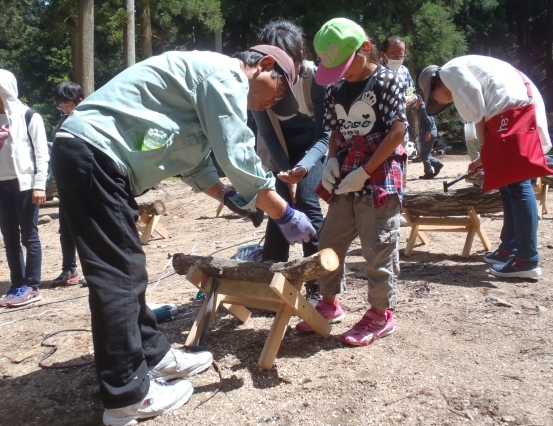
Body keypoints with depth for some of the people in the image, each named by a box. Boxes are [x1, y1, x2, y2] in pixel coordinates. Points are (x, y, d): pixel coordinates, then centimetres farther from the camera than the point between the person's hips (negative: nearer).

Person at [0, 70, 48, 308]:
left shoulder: (29, 117, -1)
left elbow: (41, 153, -5)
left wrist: (39, 184, -11)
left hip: (25, 183, -5)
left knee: (29, 236, 0)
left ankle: (31, 286, 8)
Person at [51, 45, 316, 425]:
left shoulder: (211, 82, 23)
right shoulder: (224, 74, -8)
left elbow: (194, 162, 25)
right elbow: (238, 157, -16)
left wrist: (230, 196, 15)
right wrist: (286, 215, -8)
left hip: (94, 155, 11)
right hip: (93, 152, -11)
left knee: (128, 269, 13)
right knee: (118, 276, -8)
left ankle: (155, 356, 25)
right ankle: (128, 396, 2)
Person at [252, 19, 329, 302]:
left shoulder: (316, 78, -29)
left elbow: (324, 133, -25)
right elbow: (268, 135, -17)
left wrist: (304, 167, -41)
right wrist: (286, 172, -23)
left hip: (310, 144, -2)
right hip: (279, 147, 2)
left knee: (307, 204, -15)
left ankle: (318, 286, -6)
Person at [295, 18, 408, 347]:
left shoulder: (386, 81, -7)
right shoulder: (336, 90, 11)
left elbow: (398, 131, -12)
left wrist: (365, 171, -15)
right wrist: (332, 161, -1)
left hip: (380, 178, -6)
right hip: (345, 181, 7)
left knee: (378, 249, -1)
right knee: (329, 243, 10)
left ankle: (382, 313, 16)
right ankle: (330, 302, 28)